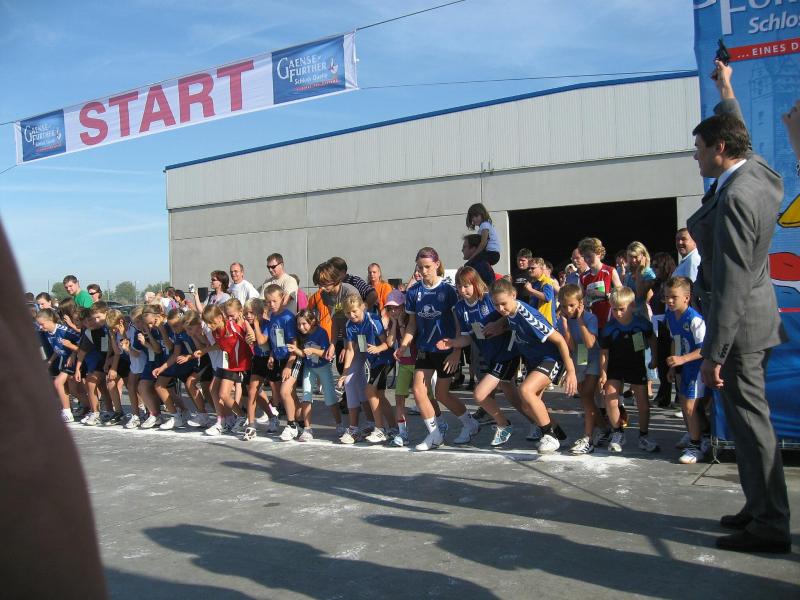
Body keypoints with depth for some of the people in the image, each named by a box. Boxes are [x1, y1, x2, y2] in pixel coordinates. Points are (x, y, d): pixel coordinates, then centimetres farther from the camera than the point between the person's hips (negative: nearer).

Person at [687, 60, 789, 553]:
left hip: (740, 322, -10)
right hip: (755, 313, 10)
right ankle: (760, 506, 28)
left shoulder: (734, 200, -23)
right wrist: (726, 89, 44)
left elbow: (731, 284, -25)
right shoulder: (758, 171, 4)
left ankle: (771, 525, 9)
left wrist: (713, 354, -23)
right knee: (749, 415, 17)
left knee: (750, 418, -2)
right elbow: (736, 129, 29)